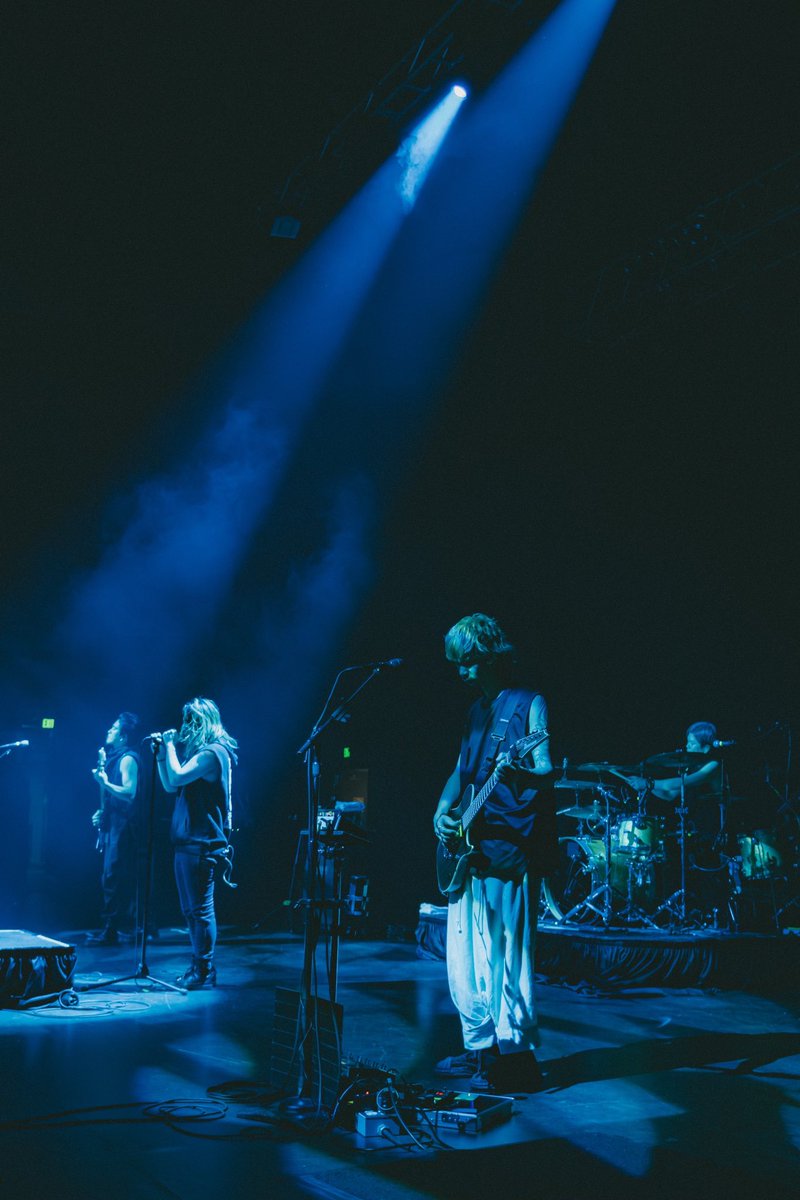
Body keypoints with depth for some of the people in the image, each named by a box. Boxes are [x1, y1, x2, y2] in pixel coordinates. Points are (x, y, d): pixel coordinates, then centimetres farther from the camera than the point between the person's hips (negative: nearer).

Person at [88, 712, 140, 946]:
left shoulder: (127, 759, -11)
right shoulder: (113, 757, 17)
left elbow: (129, 793, -22)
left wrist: (105, 783, -27)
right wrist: (102, 812, 15)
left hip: (123, 825, -10)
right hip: (112, 824, 10)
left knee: (113, 877, -10)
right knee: (110, 877, 13)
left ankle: (111, 931, -8)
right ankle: (110, 926, 21)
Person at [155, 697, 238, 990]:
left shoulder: (212, 752, -13)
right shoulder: (200, 751, 18)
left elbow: (176, 777, -23)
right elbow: (169, 786, 21)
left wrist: (170, 744, -11)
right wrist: (161, 753, 12)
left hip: (202, 844, -10)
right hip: (187, 842, 10)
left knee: (201, 908, -6)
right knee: (190, 910, 14)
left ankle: (204, 971, 0)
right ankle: (198, 967, 21)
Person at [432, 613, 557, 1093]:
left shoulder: (529, 703, -4)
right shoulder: (478, 710, 18)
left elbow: (548, 770, -13)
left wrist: (524, 772, -35)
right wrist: (442, 813, 5)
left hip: (509, 850, -8)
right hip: (469, 850, 8)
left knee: (505, 957, -6)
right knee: (465, 958, 12)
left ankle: (515, 1058, 2)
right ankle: (481, 1048, 23)